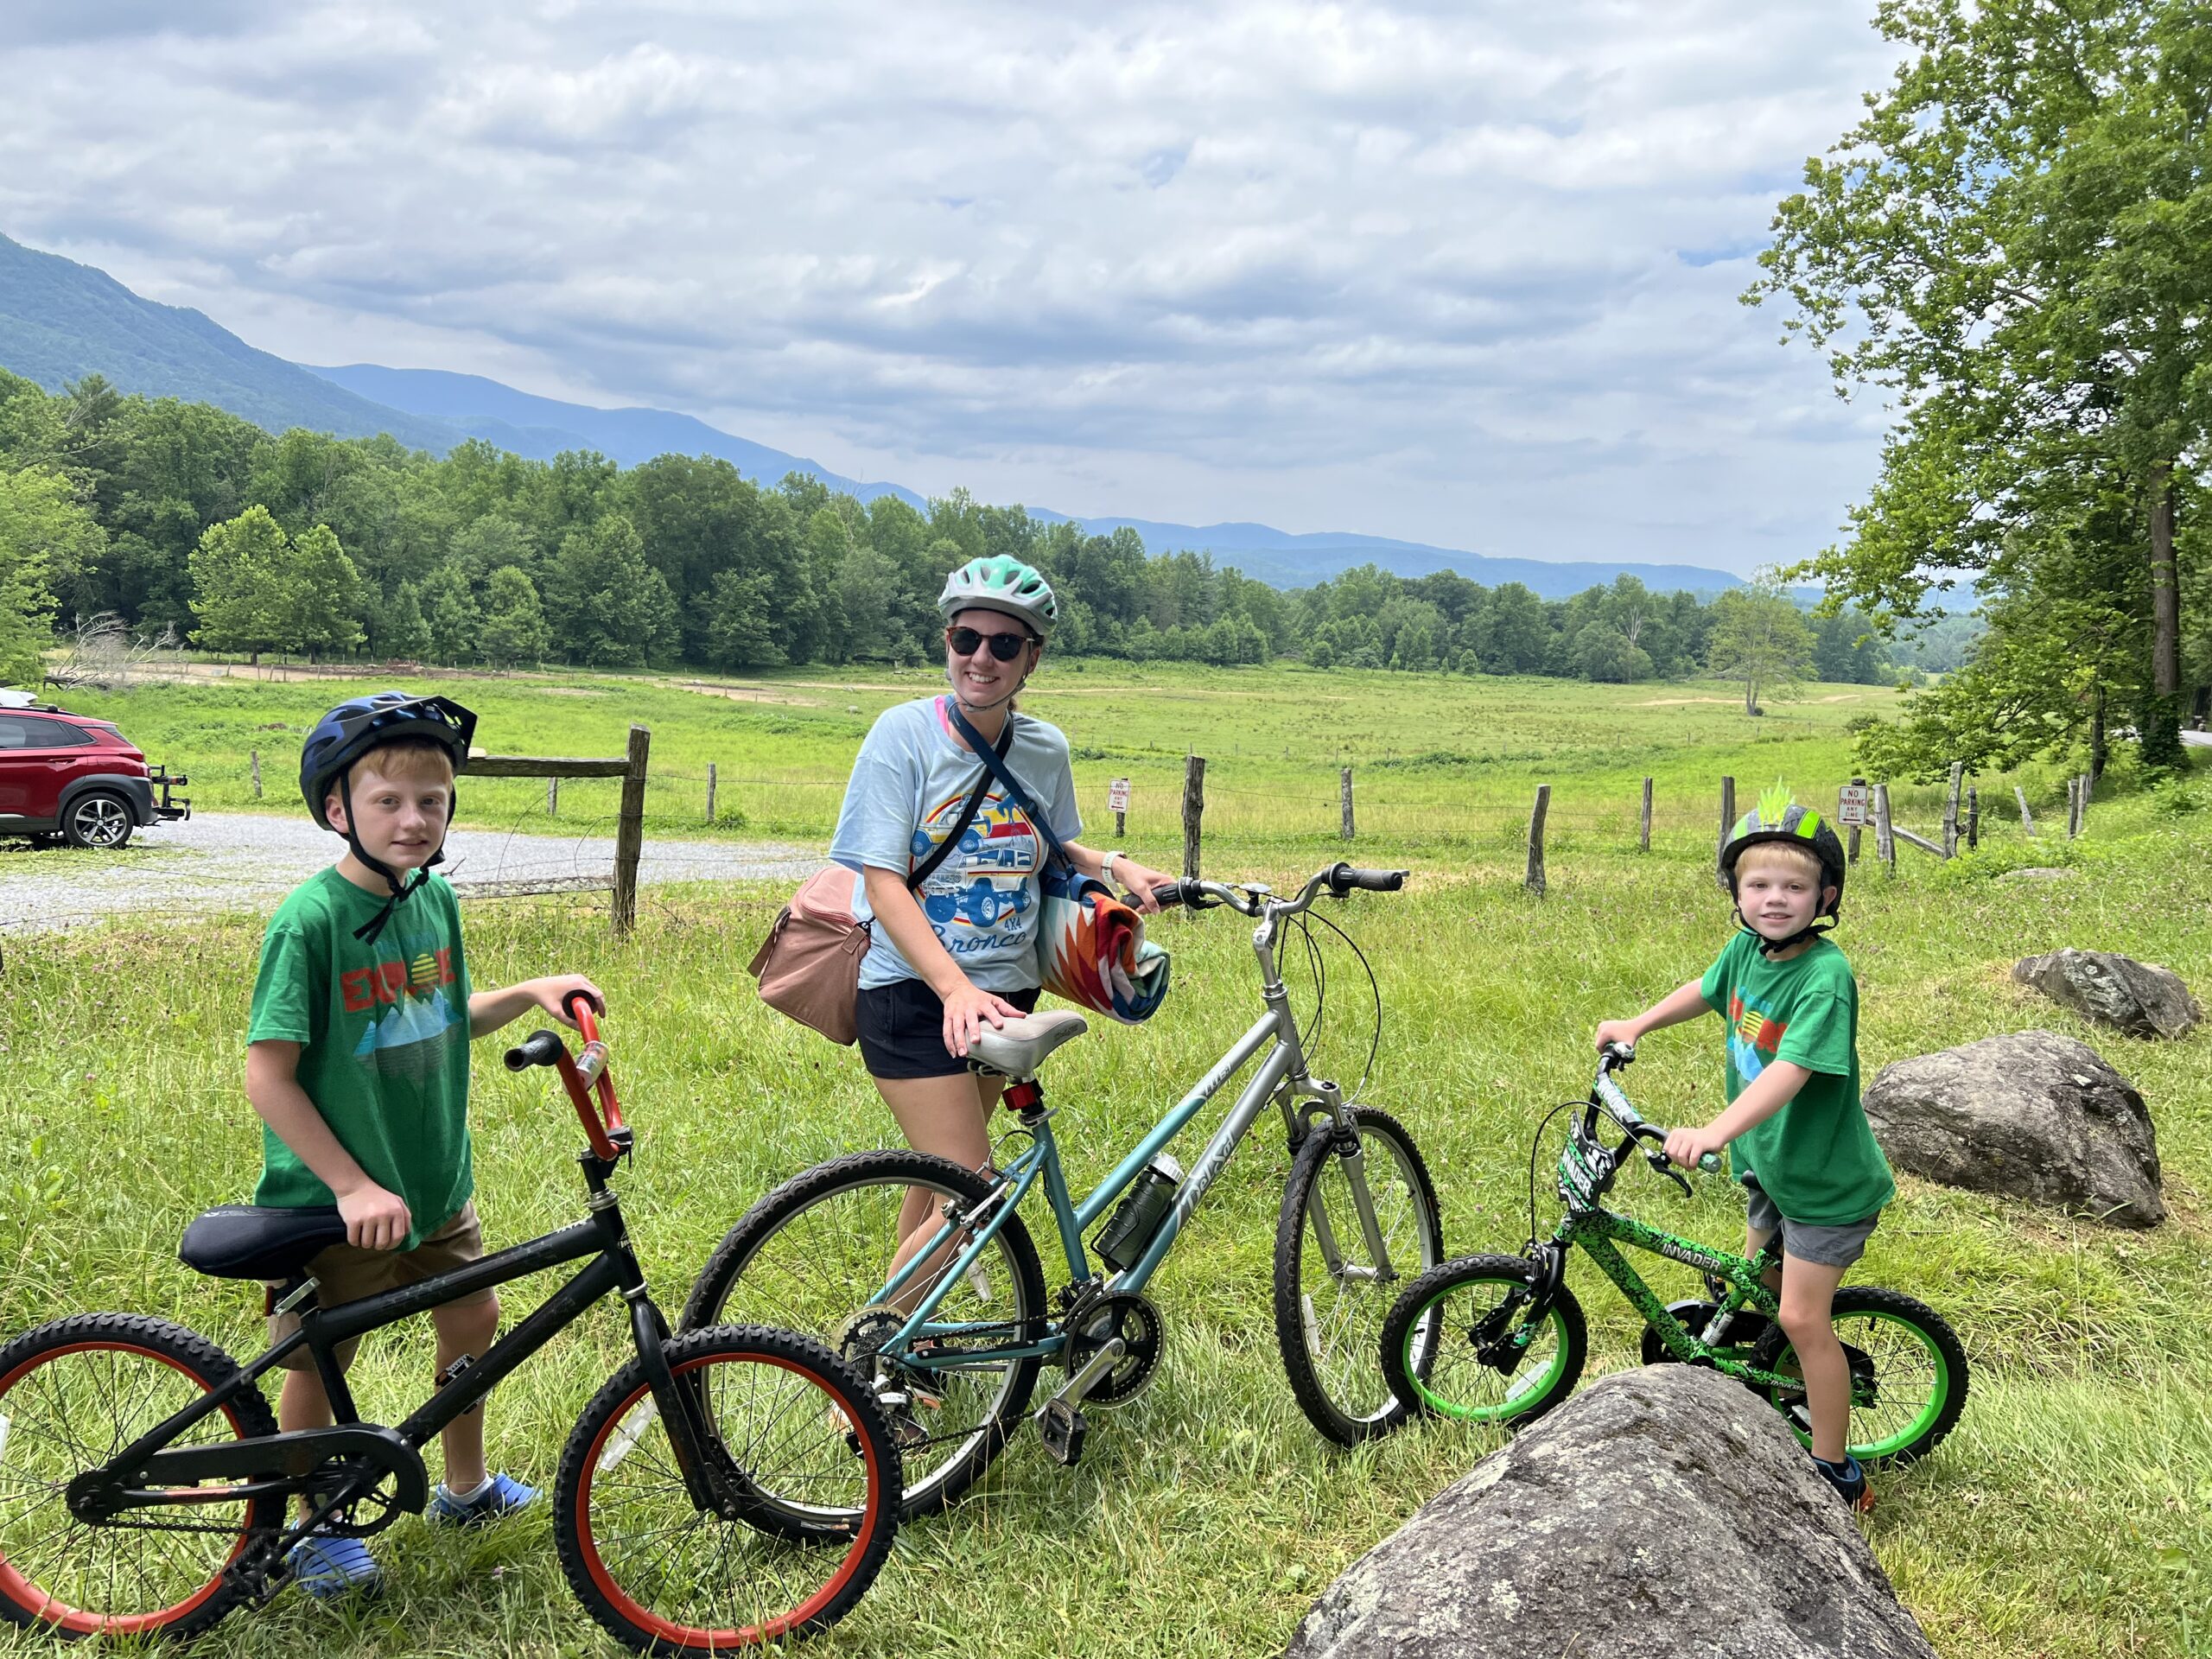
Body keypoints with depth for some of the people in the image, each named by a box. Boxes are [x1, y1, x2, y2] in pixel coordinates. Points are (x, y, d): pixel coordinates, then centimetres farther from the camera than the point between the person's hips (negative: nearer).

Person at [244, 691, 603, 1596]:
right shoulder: (309, 920, -22)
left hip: (434, 1177, 7)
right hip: (333, 1199, -7)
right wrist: (353, 1186, -24)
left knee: (473, 1318, 18)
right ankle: (312, 1527, 33)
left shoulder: (435, 898, -1)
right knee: (319, 1361, 10)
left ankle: (466, 1487, 41)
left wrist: (530, 993, -2)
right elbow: (268, 1076, -22)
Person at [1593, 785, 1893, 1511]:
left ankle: (1836, 1473, 8)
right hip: (1769, 1161, 8)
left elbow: (1791, 1070, -41)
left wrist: (1714, 1132, -51)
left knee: (1802, 1317, -6)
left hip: (1827, 1178, -8)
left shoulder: (1825, 975, -29)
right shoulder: (1747, 947, -7)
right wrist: (1637, 1024, 16)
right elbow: (1707, 989, 17)